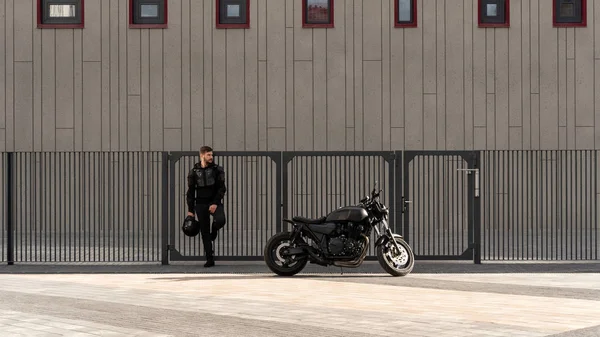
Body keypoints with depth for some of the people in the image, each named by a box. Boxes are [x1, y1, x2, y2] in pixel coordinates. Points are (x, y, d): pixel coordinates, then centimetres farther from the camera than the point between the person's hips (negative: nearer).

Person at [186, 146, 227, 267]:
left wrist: (215, 203, -17)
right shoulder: (194, 172, 5)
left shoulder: (217, 169, 1)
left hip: (215, 202, -1)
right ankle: (210, 259, 8)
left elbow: (222, 188, -4)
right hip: (201, 204, 1)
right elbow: (190, 192, 7)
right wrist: (190, 210, 2)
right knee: (205, 232, 0)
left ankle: (213, 232, 6)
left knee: (220, 220, -29)